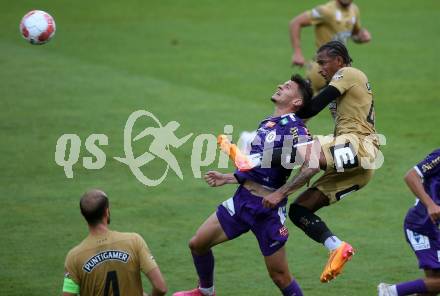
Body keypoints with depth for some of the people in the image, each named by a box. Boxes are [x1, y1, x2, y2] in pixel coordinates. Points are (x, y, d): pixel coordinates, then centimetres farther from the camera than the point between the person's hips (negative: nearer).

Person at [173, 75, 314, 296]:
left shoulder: (294, 128, -11)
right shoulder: (266, 124, 15)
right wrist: (228, 178, 23)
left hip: (268, 207, -8)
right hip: (242, 199, 8)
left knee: (279, 276, -4)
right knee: (198, 243, 11)